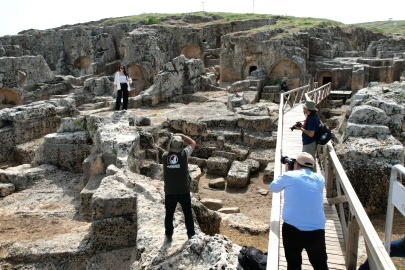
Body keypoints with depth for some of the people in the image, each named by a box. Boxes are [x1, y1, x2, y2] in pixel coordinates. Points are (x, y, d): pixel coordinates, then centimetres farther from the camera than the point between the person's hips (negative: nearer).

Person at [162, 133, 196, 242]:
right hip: (184, 191, -1)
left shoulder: (165, 156, -9)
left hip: (169, 192, 2)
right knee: (188, 213, 16)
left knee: (169, 214, 16)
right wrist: (182, 135, 7)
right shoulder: (184, 154, -14)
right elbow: (193, 143, 2)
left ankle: (168, 236, 27)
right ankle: (191, 234, 29)